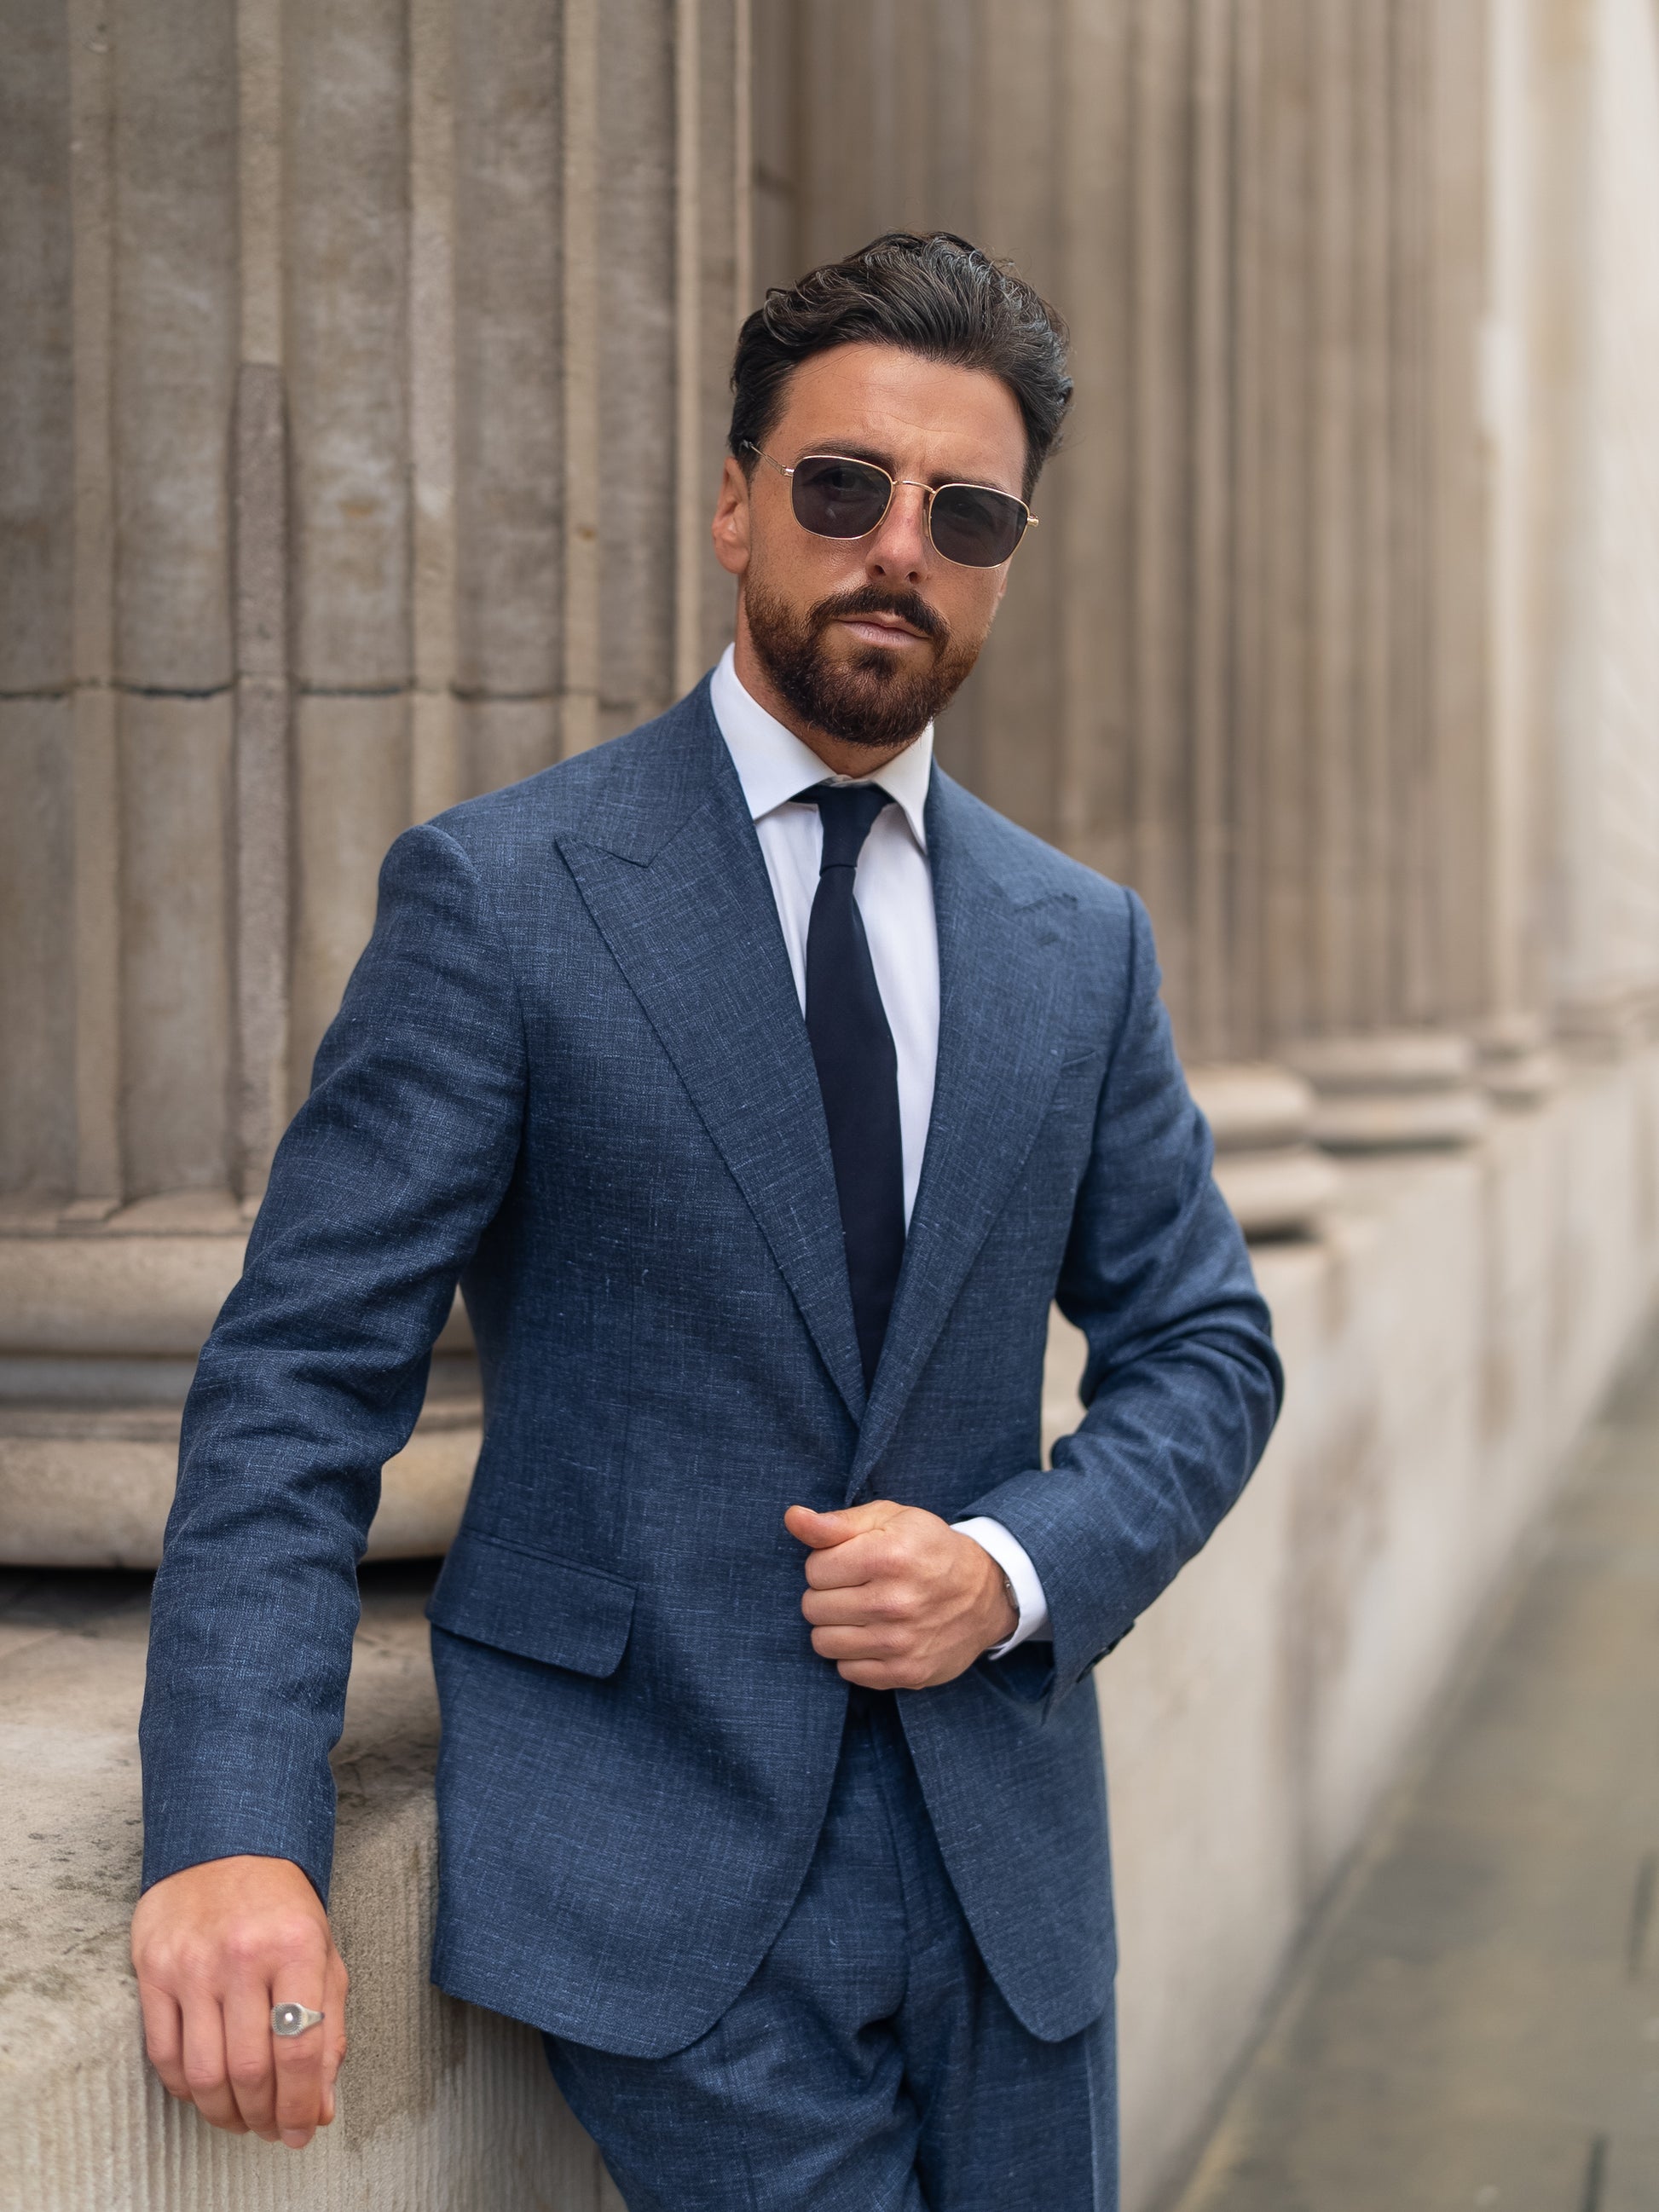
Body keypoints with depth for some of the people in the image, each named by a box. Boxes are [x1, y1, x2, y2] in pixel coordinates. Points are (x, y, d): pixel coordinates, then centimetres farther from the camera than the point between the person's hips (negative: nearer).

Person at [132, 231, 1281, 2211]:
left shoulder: (1082, 943, 8)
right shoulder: (497, 893, -6)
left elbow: (1202, 1346, 12)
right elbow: (303, 1373, -11)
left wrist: (1019, 1567, -8)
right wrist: (232, 1832, -23)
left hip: (1005, 1853, 5)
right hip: (663, 1858, -4)